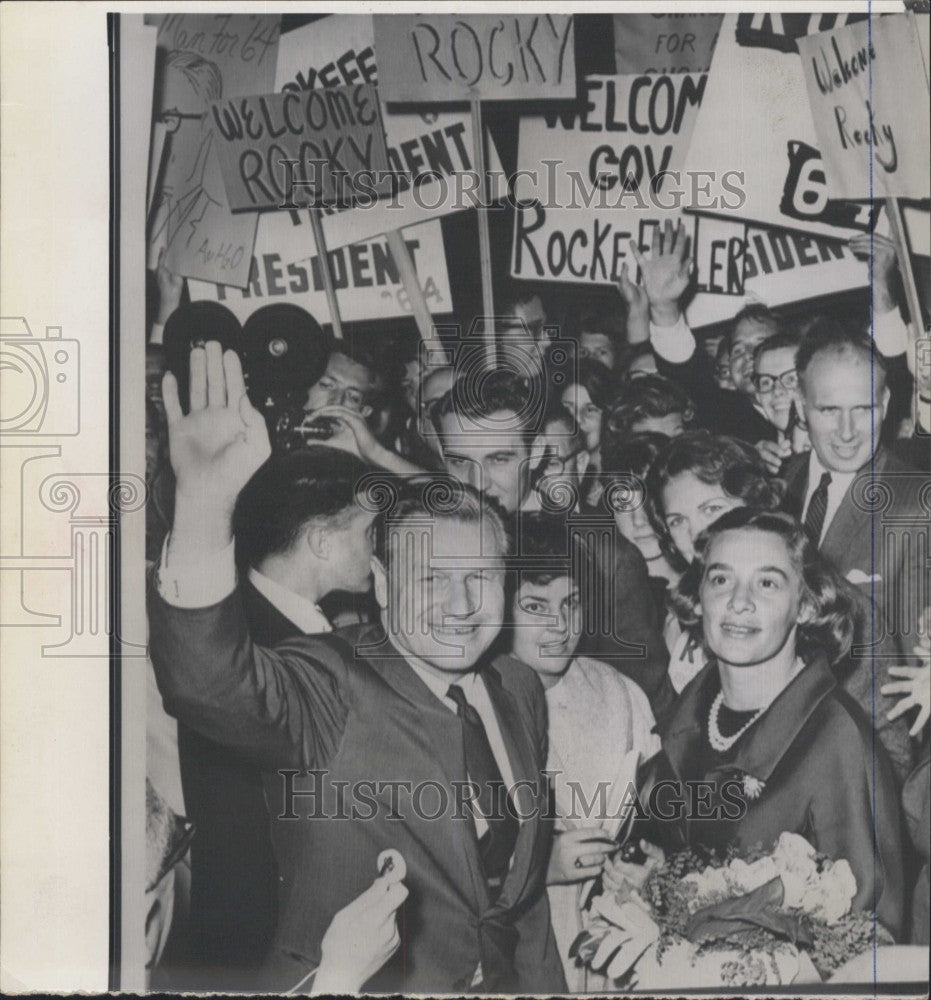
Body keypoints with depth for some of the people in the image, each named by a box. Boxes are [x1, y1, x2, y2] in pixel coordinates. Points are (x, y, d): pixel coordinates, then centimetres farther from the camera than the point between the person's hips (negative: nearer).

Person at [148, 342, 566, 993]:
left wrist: (543, 979, 9)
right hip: (348, 985, -5)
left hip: (513, 979, 5)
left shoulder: (520, 689, -2)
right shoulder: (330, 690, -20)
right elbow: (208, 683, -41)